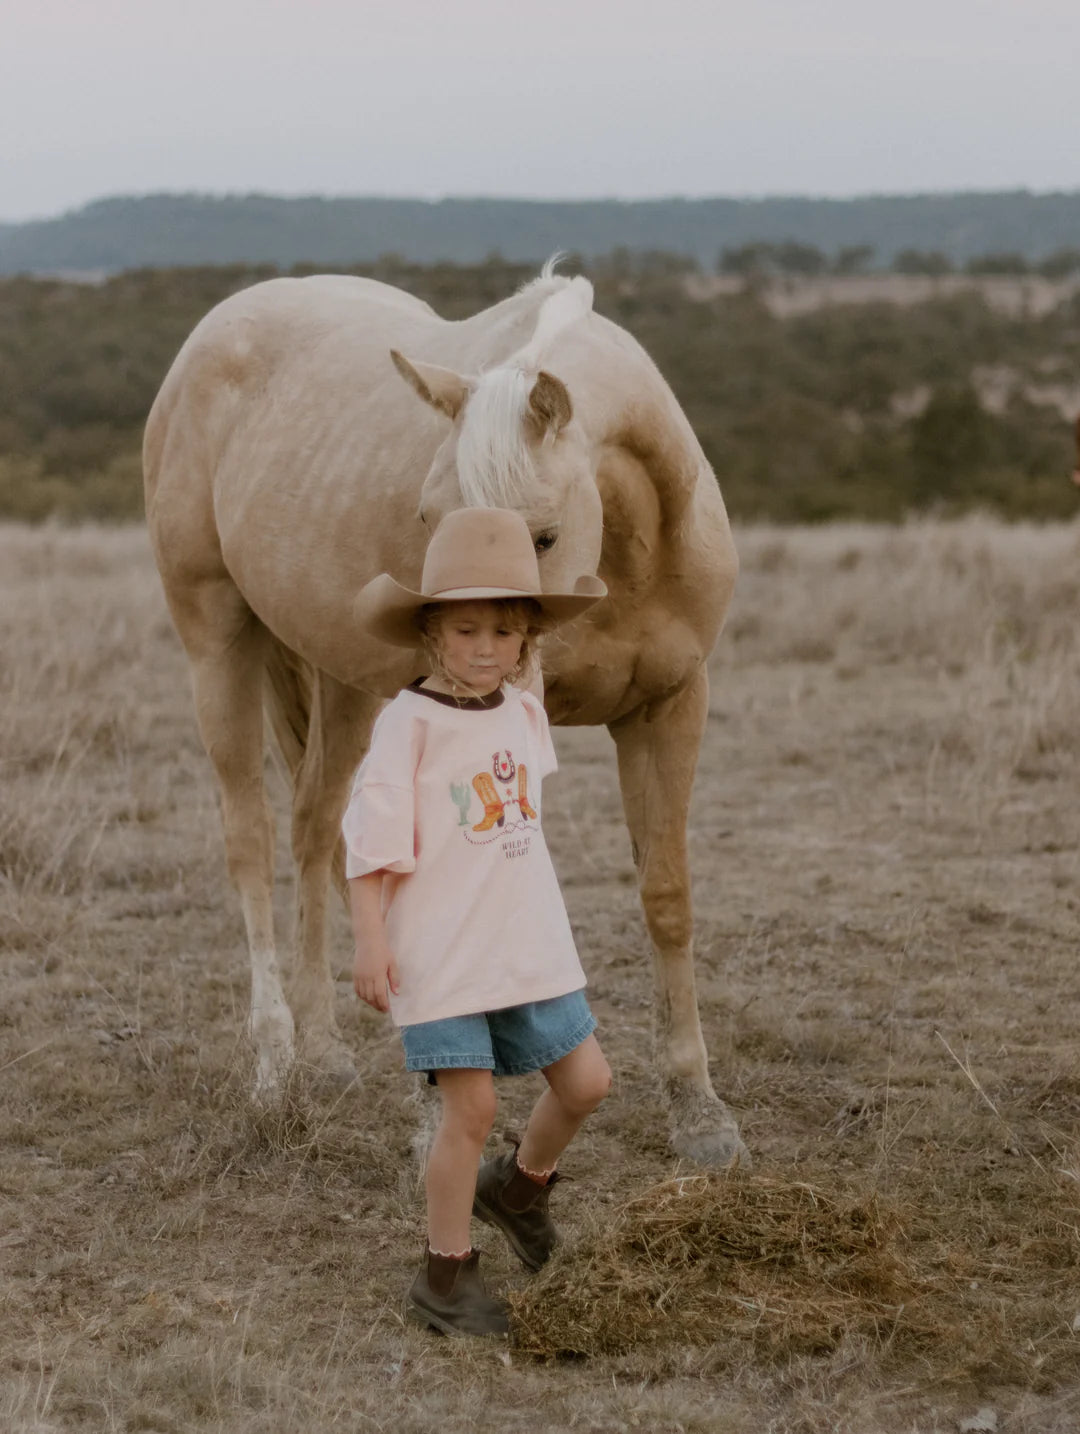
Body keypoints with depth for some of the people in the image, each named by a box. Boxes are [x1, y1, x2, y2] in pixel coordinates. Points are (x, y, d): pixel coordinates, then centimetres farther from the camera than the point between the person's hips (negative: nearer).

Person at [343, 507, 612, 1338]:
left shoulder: (523, 712, 6)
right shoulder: (411, 722, -12)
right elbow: (370, 841, -13)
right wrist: (370, 942, -16)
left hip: (530, 944, 6)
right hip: (439, 953, -6)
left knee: (585, 1081, 7)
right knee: (471, 1106, -5)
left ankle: (520, 1185, 35)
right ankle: (447, 1274, 10)